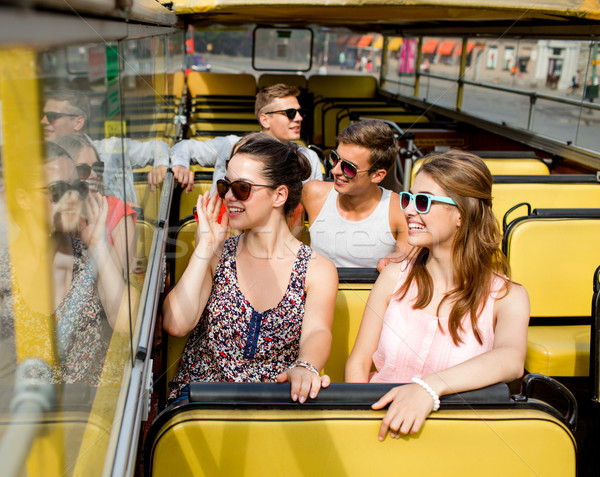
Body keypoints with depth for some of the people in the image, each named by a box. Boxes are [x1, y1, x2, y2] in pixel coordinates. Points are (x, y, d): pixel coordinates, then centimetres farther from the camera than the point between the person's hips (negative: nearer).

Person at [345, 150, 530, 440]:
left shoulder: (507, 297, -1)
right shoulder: (394, 278, 6)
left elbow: (512, 360, -22)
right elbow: (359, 362, 7)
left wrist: (430, 386, -39)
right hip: (381, 420, 1)